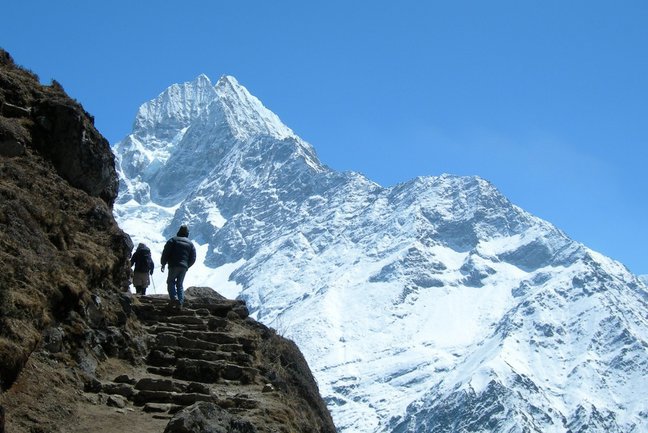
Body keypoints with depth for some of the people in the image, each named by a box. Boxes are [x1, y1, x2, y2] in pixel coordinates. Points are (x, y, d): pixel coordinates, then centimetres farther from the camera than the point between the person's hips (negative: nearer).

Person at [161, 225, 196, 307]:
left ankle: (174, 298, -16)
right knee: (180, 284, 13)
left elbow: (165, 252, -4)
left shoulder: (173, 240, 2)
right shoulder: (190, 244, 14)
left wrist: (163, 264, 4)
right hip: (184, 268, 4)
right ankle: (180, 302, 3)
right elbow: (193, 258, 13)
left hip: (174, 266, -4)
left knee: (171, 282, 6)